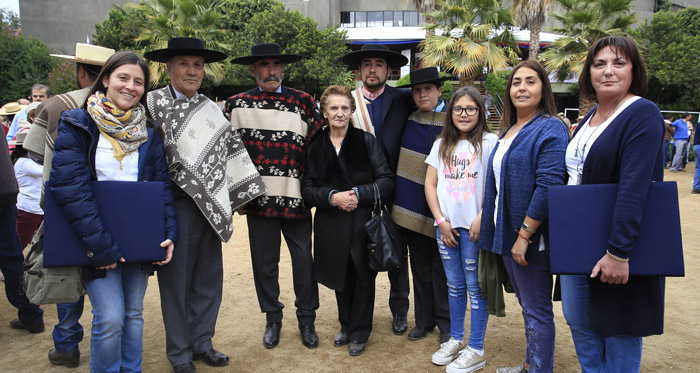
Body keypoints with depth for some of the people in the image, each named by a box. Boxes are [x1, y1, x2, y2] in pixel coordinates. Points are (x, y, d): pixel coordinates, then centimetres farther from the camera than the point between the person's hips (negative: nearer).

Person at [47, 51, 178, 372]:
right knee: (109, 318, -8)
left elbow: (162, 183, 6)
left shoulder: (148, 131, 7)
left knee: (133, 313, 11)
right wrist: (100, 245, -19)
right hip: (97, 241, -4)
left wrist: (170, 233, -6)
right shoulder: (77, 125, -5)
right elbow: (69, 187, -14)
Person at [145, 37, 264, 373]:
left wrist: (240, 196, 11)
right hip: (175, 204, -5)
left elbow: (232, 151, 15)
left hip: (210, 206, 5)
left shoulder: (211, 110, 13)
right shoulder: (154, 103, -4)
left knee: (209, 276, 12)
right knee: (176, 278, 6)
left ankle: (202, 342, 30)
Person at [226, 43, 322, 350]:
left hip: (296, 197, 0)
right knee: (264, 262, 11)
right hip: (258, 197, 1)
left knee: (304, 261, 7)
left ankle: (307, 320, 25)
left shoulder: (303, 102, 3)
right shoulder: (237, 105, 5)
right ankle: (272, 319, 29)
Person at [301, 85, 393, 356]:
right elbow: (307, 188, 1)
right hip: (331, 225, 2)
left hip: (363, 222, -2)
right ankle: (346, 325, 36)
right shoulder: (315, 146, 4)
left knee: (363, 277, 6)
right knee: (341, 278, 15)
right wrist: (332, 196, -16)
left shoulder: (366, 141, -1)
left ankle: (359, 333, 24)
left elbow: (386, 181, -4)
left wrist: (358, 194, -17)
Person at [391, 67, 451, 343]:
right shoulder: (408, 117, 6)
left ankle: (446, 324, 20)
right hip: (412, 205, 4)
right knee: (419, 265, 13)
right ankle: (424, 320, 27)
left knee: (440, 268, 4)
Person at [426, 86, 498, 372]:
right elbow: (430, 185, 9)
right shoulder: (442, 145, 12)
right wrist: (441, 220, 0)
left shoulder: (489, 142, -4)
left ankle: (476, 349, 15)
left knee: (475, 287, 3)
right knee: (455, 285, 16)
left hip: (475, 227, -5)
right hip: (446, 226, 5)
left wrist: (482, 219, -17)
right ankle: (455, 339, 30)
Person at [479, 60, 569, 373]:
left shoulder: (550, 129, -13)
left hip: (530, 239, -8)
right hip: (508, 234, 9)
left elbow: (549, 186, -22)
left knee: (537, 310, 3)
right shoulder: (508, 130, 14)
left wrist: (524, 234, -22)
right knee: (526, 304, 20)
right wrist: (505, 233, 16)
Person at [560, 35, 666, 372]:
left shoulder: (642, 114, -15)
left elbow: (633, 188, -24)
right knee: (577, 319, 14)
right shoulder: (590, 118, 11)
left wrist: (618, 252, -28)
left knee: (619, 331, 6)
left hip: (617, 245, -8)